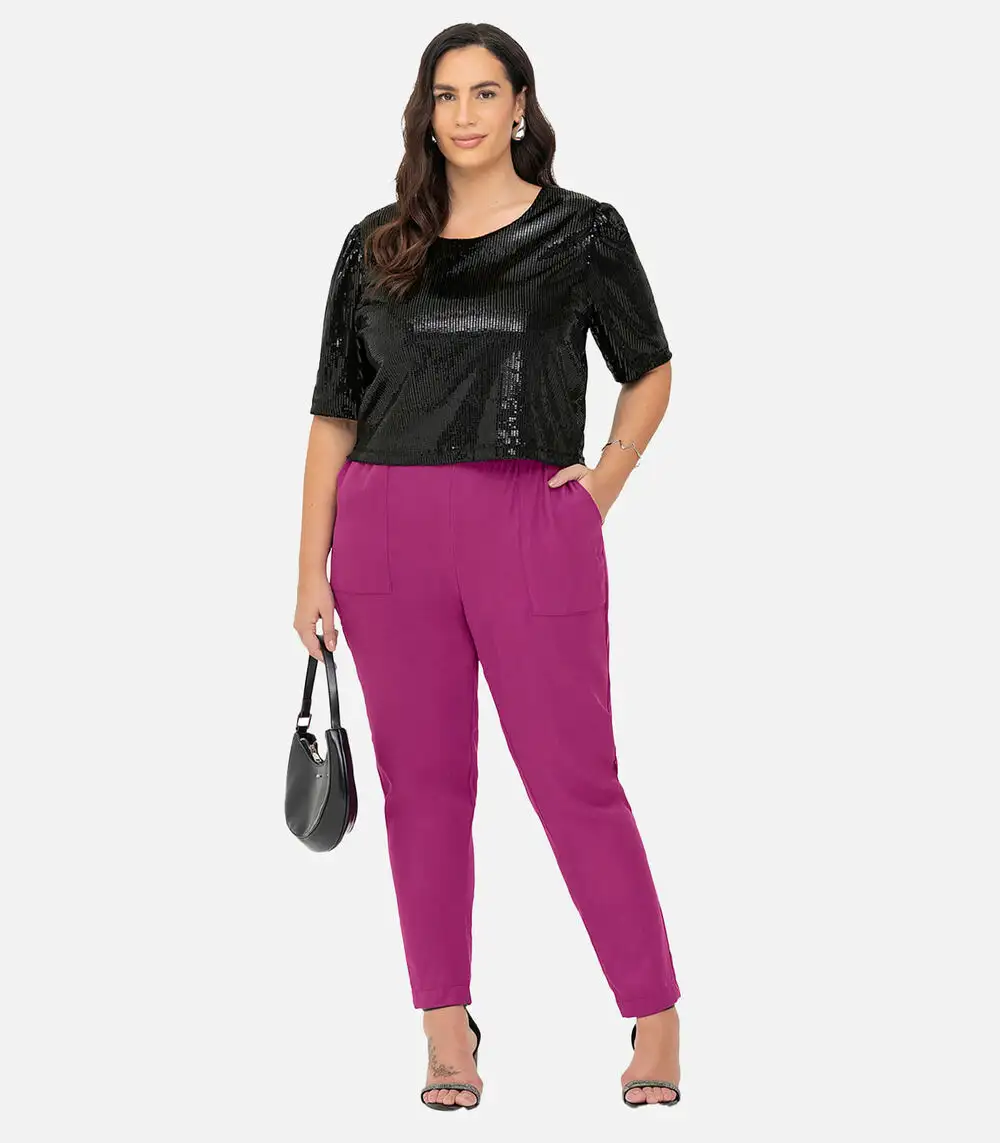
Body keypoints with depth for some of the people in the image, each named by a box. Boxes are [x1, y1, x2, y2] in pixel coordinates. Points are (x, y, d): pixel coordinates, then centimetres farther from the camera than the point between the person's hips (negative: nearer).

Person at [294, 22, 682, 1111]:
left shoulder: (582, 231, 4)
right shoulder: (376, 246, 9)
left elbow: (648, 370, 15)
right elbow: (333, 414, 10)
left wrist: (605, 483, 1)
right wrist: (312, 569, 5)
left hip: (532, 530, -3)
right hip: (390, 533, 3)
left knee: (575, 779, -2)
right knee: (423, 782, 6)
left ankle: (656, 1020, 10)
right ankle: (447, 1032, 16)